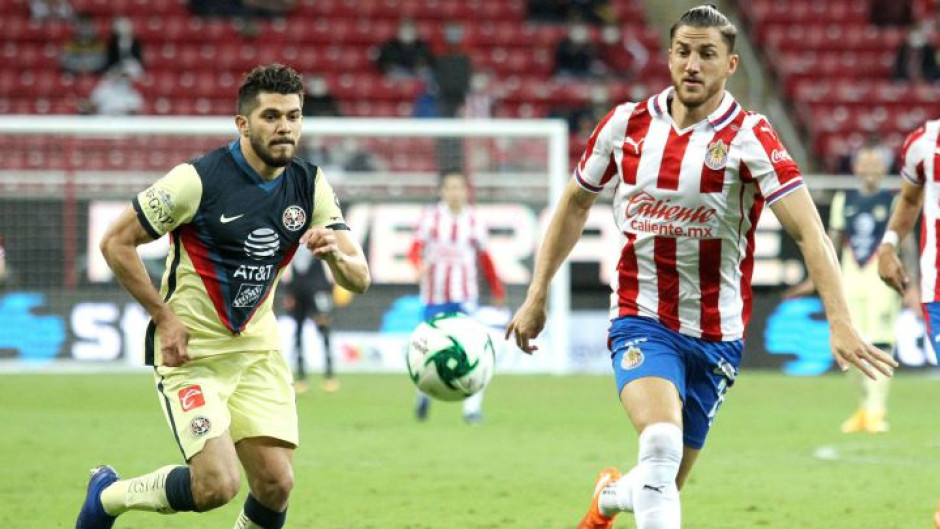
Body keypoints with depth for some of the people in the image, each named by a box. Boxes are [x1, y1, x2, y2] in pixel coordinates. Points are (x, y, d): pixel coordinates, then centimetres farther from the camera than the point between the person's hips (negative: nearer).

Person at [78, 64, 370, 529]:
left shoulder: (309, 185, -1)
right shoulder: (199, 179, -18)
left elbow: (359, 277, -2)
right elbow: (116, 242, -11)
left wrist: (336, 254, -26)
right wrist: (164, 316, -15)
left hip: (257, 348, 6)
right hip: (190, 351, -6)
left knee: (276, 485, -5)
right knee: (216, 485, -17)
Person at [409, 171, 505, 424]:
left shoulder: (474, 221, 4)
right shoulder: (431, 218, 0)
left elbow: (485, 259, 14)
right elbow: (415, 250, -8)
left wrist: (497, 290, 16)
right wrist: (420, 264, -30)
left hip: (464, 296, 0)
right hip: (434, 295, 0)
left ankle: (472, 408, -14)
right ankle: (425, 392, 37)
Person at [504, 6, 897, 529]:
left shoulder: (748, 138, -12)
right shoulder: (627, 124, -2)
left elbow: (810, 232, -21)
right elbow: (575, 205, 15)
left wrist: (841, 323, -34)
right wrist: (537, 295, 15)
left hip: (714, 333, 0)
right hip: (640, 321, 0)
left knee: (665, 483, 11)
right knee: (661, 442, -28)